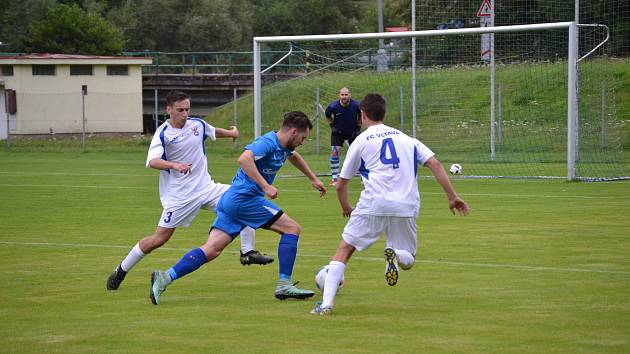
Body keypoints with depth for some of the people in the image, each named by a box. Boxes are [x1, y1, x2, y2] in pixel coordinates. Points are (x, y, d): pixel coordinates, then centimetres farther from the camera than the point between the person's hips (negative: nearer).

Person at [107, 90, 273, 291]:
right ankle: (120, 272, 10)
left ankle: (247, 252, 1)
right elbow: (152, 161, -29)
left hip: (205, 188, 6)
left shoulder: (198, 124, 4)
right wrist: (174, 165, -44)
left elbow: (214, 132, 29)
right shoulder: (163, 134, -13)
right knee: (159, 238, -7)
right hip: (178, 196, -6)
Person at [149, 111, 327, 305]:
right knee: (292, 228, -4)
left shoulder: (284, 146, 16)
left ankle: (165, 277, -10)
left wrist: (313, 179, 48)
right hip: (244, 198, -9)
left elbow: (294, 156, 41)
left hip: (232, 200, 9)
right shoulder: (267, 142, -13)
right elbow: (244, 158, -31)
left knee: (211, 250, 0)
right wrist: (265, 186, -31)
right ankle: (284, 285, -5)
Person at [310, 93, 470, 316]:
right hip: (406, 207, 2)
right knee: (408, 260, 18)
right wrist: (452, 197, 9)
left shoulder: (360, 141, 11)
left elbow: (341, 185, 16)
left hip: (373, 206, -2)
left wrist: (346, 209, 34)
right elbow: (435, 165, 7)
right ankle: (396, 254, -19)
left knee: (343, 251, 9)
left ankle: (326, 304, -5)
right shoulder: (406, 138, 19)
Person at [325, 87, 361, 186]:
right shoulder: (333, 106, -20)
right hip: (338, 132, 0)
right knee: (334, 152, -12)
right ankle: (334, 178, -4)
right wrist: (332, 126, -2)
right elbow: (327, 115, 4)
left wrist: (358, 127, -1)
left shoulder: (356, 105, -21)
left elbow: (361, 115, 2)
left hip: (353, 132, 0)